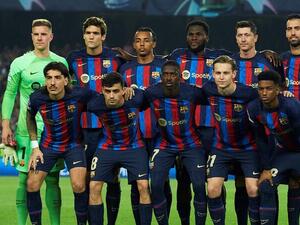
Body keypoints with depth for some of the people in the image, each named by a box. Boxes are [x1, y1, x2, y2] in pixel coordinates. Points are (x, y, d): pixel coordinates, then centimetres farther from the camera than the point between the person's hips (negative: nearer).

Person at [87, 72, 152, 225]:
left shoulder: (135, 99, -25)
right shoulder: (94, 105, -24)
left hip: (134, 147, -1)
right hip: (107, 148, 1)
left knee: (143, 186, -12)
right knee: (94, 186, -7)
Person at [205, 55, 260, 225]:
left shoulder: (248, 93, -24)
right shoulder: (209, 90, -14)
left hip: (247, 146, -3)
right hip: (221, 147, 3)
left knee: (253, 190, -11)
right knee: (213, 189, -6)